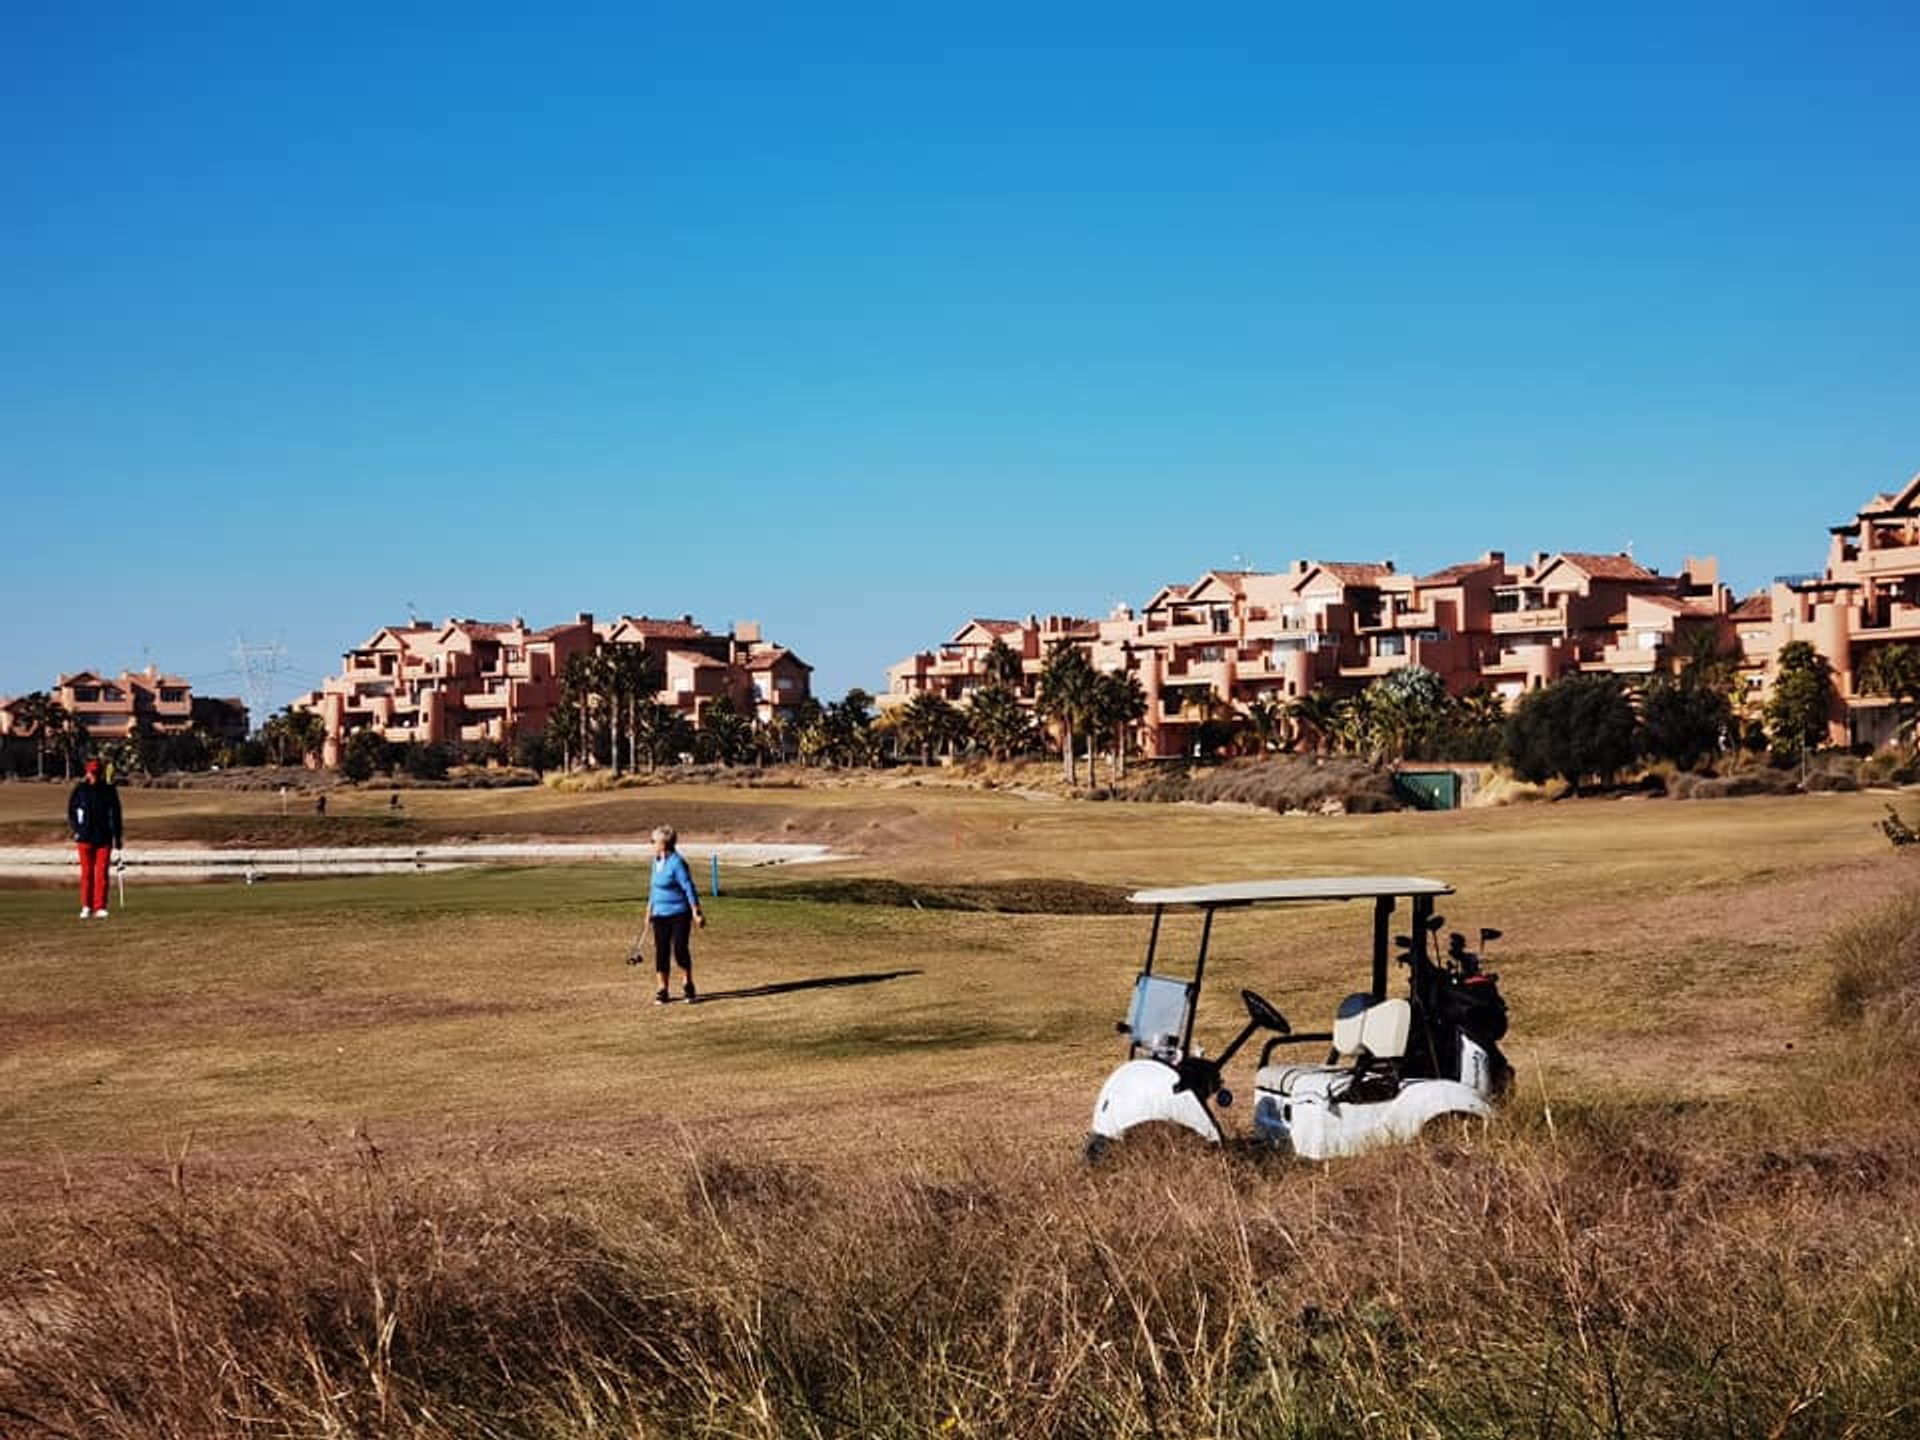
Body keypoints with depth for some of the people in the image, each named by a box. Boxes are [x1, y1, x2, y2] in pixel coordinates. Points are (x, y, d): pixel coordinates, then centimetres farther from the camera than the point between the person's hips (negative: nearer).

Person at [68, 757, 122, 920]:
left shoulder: (109, 790, 5)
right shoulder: (79, 790, 4)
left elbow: (116, 814, 9)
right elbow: (71, 812, 9)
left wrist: (117, 836, 4)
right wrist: (76, 830, -3)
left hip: (104, 838, 0)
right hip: (85, 838, 0)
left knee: (102, 873, -4)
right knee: (87, 873, 3)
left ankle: (99, 908, -3)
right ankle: (86, 907, 9)